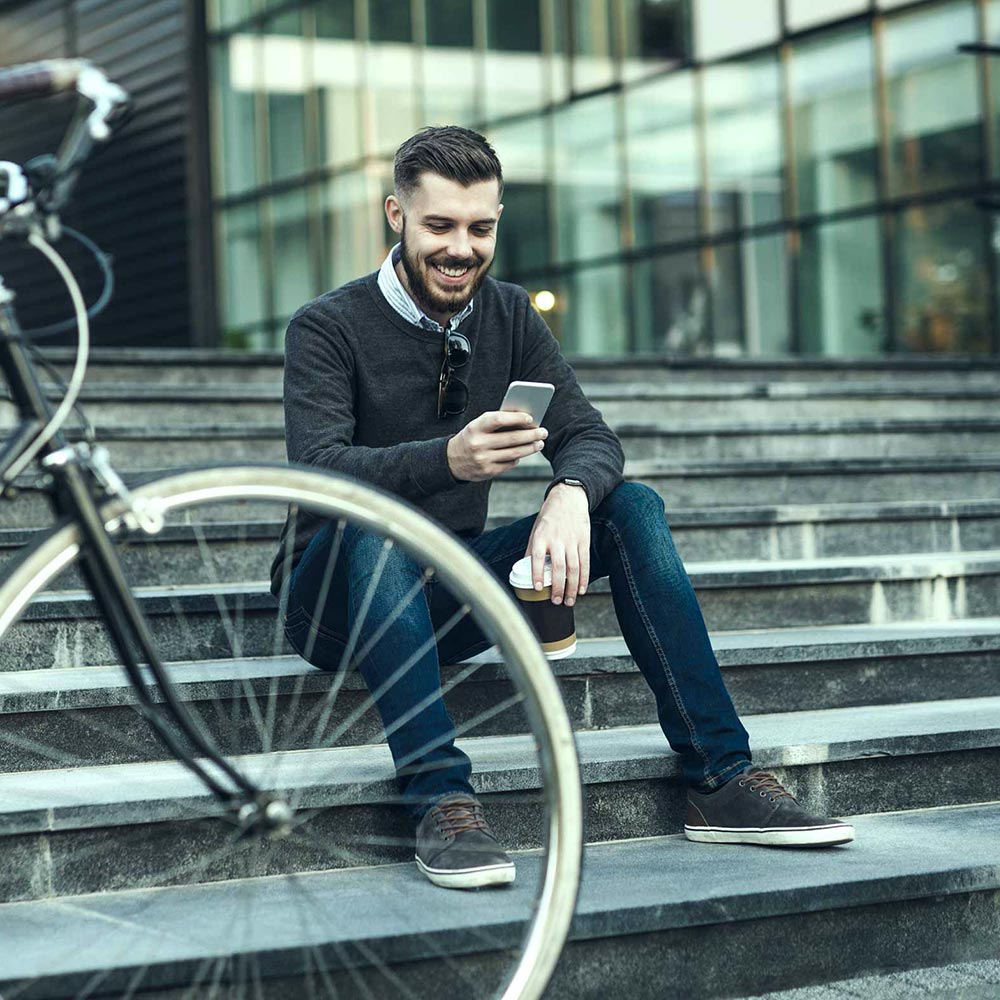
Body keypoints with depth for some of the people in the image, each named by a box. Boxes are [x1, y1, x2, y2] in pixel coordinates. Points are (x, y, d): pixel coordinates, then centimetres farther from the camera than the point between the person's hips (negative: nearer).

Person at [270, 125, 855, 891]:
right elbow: (317, 471, -24)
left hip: (446, 597, 5)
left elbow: (590, 436, -3)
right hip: (337, 606, -4)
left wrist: (570, 493, -28)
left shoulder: (509, 317, 6)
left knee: (634, 507, -13)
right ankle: (440, 798, -42)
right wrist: (446, 460, -42)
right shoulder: (329, 327, -9)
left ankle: (722, 779, -16)